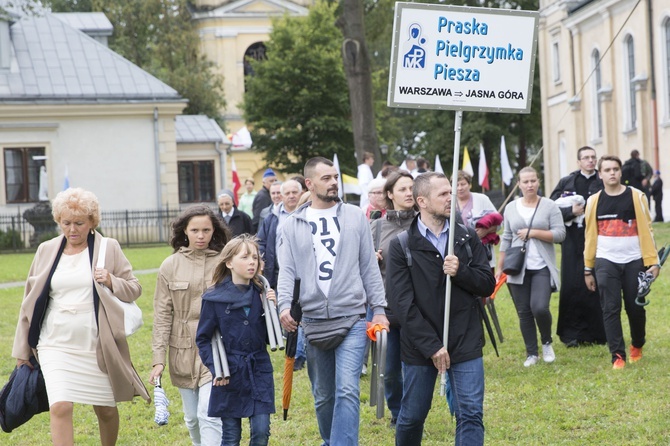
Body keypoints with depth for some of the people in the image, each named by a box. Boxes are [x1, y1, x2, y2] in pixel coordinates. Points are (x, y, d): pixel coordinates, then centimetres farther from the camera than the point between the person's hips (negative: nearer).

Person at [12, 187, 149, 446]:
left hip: (98, 345, 0)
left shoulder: (108, 248, 2)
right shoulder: (46, 250, 7)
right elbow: (31, 300, 12)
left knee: (106, 409, 12)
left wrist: (112, 282, -16)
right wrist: (22, 350, 12)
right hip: (56, 345, 0)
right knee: (60, 407, -16)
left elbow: (134, 289, 6)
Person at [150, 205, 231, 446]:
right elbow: (162, 315, 2)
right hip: (184, 351, 3)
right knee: (192, 418, 12)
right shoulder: (171, 266, 3)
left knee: (209, 415, -13)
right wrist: (158, 358, -2)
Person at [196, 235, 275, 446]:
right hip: (229, 375, -2)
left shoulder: (262, 294, 3)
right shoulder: (215, 298, -6)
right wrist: (215, 368, -11)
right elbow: (203, 339, 0)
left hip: (259, 372, 2)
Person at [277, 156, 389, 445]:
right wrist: (284, 304, -16)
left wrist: (379, 308, 3)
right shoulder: (293, 225, 6)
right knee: (323, 396, 12)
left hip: (352, 318, -2)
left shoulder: (355, 217, 5)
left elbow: (369, 267, 7)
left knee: (347, 391, -15)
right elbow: (287, 271, 1)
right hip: (313, 321, 2)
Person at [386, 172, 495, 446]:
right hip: (419, 347, -2)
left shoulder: (468, 238, 5)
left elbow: (487, 284, 5)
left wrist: (461, 272, -17)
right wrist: (432, 346, -14)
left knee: (471, 415, -5)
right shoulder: (401, 246, -4)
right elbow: (401, 302, -9)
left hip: (465, 342, 2)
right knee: (412, 416, 10)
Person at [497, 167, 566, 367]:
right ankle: (531, 353, 14)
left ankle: (547, 343, 10)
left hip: (542, 268, -3)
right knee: (524, 312, 4)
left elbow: (560, 234, -7)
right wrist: (499, 267, 9)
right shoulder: (511, 208, 9)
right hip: (518, 268, 3)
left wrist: (533, 233, -14)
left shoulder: (549, 206, 0)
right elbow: (506, 239, 12)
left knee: (540, 308, -16)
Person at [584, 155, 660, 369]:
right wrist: (588, 269, 9)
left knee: (635, 308, 5)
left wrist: (653, 261, -6)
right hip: (606, 263, 1)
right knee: (611, 309, -6)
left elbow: (646, 230, 0)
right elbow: (590, 235, 9)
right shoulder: (594, 201, 6)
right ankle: (617, 355, -3)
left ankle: (637, 346, 30)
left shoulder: (636, 196, 1)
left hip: (634, 261, -1)